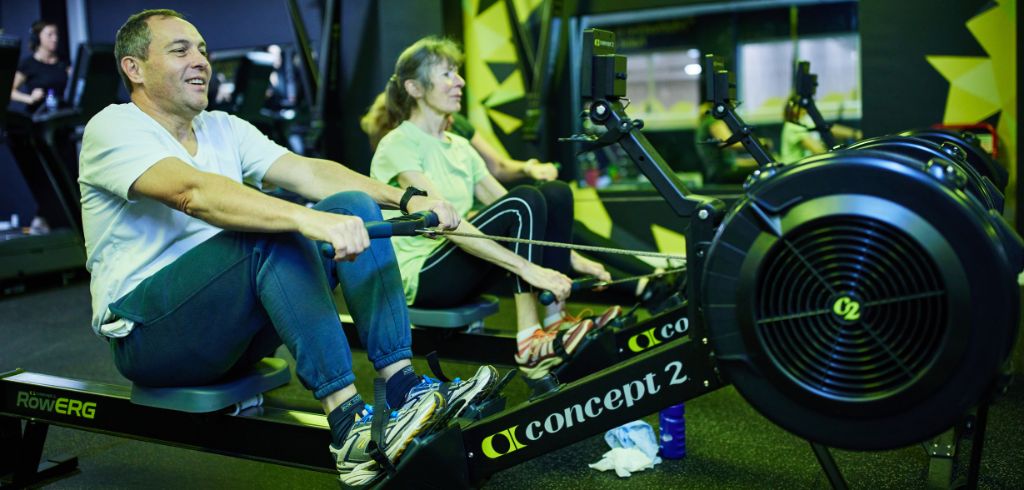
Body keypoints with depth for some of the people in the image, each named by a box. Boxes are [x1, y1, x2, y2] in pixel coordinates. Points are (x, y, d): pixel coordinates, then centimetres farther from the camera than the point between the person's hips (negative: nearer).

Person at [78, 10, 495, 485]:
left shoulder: (224, 129, 12)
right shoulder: (114, 128, -10)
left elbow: (307, 171, -2)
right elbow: (195, 193, -30)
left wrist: (405, 198, -17)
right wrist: (307, 219, -45)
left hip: (235, 328, 7)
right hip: (146, 331, -7)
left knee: (354, 206, -10)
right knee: (272, 231, -32)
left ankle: (405, 387, -20)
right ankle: (349, 426, -36)